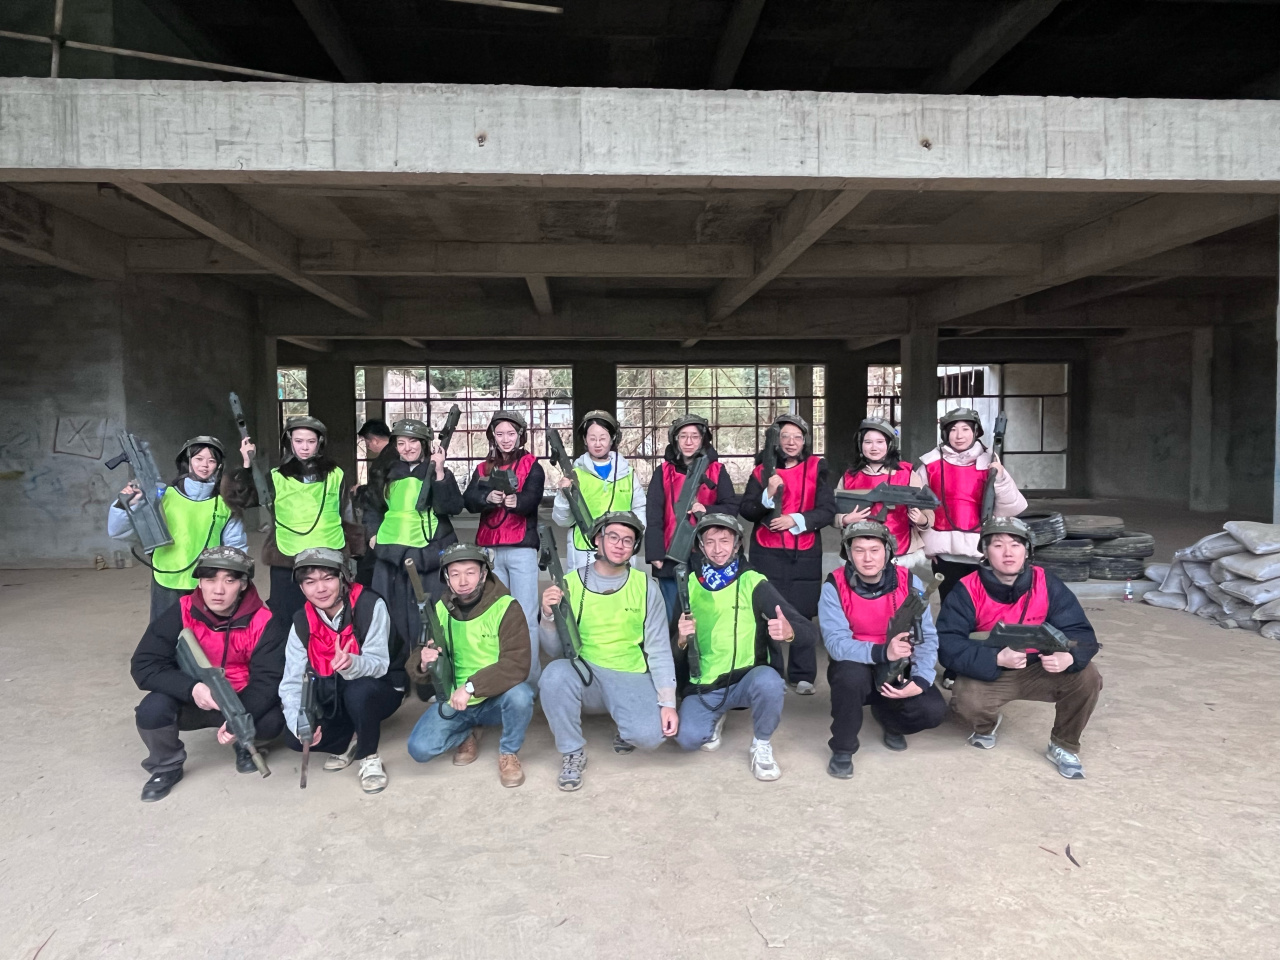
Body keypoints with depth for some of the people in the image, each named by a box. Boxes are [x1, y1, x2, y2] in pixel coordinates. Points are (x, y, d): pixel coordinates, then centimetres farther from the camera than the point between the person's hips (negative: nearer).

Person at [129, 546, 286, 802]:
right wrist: (191, 688, -36)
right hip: (191, 700, 1)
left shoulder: (263, 622, -18)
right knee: (152, 710, -29)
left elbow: (267, 679, -21)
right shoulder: (180, 614, -17)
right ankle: (166, 767, 4)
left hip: (243, 701, -1)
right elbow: (143, 666, -19)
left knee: (271, 722, -29)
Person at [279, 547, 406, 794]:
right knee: (293, 736, -20)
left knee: (358, 691, -37)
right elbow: (291, 681, -11)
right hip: (333, 698, 5)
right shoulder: (302, 623, -8)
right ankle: (352, 739, 8)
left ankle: (369, 757, -12)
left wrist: (351, 664, -49)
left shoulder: (370, 606, -22)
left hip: (380, 691, -4)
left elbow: (379, 663, -26)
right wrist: (299, 723, -29)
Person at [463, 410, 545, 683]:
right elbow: (469, 500, -2)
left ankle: (531, 678, 0)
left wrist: (516, 501, -37)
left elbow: (532, 498, -15)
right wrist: (488, 498, -24)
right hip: (490, 550, 4)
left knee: (526, 616, -5)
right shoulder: (483, 468, 13)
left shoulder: (532, 466, 3)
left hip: (522, 548, -4)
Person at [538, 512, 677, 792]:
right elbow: (555, 651, -2)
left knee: (649, 735, -28)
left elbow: (658, 650, -2)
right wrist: (548, 615, -21)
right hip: (584, 677, 1)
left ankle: (627, 732, 12)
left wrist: (668, 702, -11)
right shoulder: (570, 584, -2)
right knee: (555, 673, -33)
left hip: (631, 679, 0)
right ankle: (572, 753, -7)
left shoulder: (646, 587, -1)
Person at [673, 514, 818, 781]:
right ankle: (715, 718, 15)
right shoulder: (689, 585, -1)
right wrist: (681, 639, -21)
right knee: (688, 737, -22)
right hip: (704, 686, 2)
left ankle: (761, 747, -4)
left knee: (768, 681, -34)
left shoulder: (754, 583, -9)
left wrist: (789, 632, -37)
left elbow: (810, 632, -14)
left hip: (747, 679, -2)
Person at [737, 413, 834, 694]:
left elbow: (828, 509, -2)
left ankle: (803, 676, 13)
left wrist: (796, 519, -15)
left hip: (805, 554, 0)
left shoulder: (816, 468, 5)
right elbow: (746, 511, 0)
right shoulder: (762, 470, 7)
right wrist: (768, 495, -17)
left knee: (802, 614, 1)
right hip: (767, 553, 0)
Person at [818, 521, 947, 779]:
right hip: (856, 668, -2)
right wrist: (882, 652, -41)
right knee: (851, 674, -37)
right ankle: (842, 749, -9)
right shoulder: (834, 586, -18)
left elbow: (927, 637, -11)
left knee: (933, 710, -22)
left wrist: (919, 680, -26)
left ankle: (889, 721, 17)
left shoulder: (909, 582, -11)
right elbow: (836, 643, -27)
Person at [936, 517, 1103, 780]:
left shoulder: (1047, 584, -11)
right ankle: (987, 725, 11)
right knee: (966, 701, -31)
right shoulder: (967, 590, -18)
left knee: (1087, 678, -22)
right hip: (989, 674, -2)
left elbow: (1080, 631, -12)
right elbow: (948, 644, -23)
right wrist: (996, 659, -37)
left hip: (1040, 670, 3)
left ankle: (1063, 746, 6)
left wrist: (1068, 656, -36)